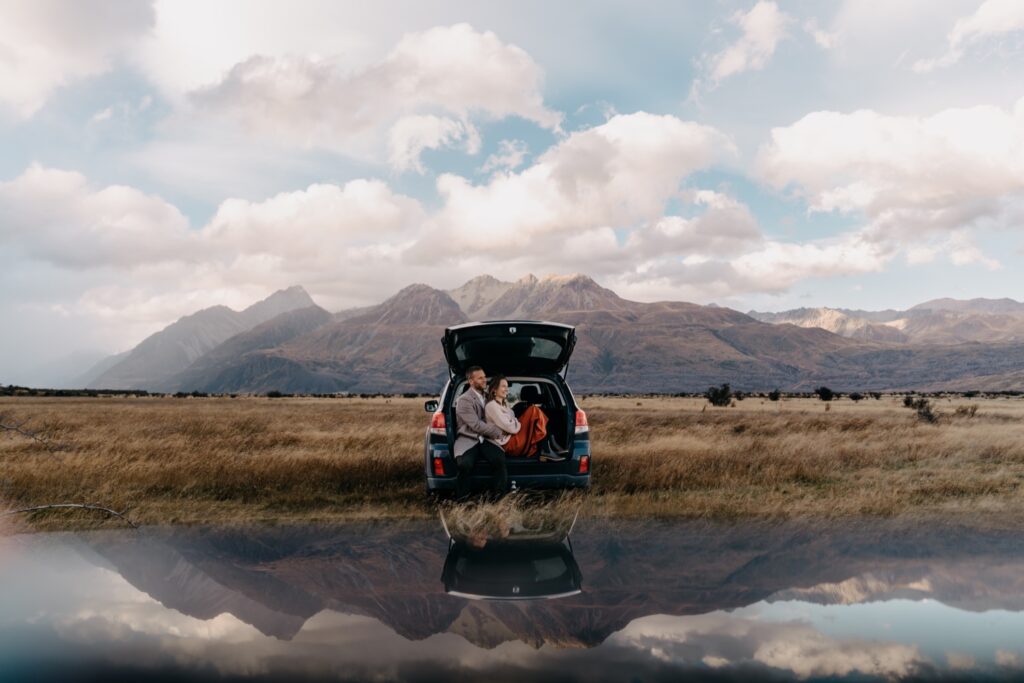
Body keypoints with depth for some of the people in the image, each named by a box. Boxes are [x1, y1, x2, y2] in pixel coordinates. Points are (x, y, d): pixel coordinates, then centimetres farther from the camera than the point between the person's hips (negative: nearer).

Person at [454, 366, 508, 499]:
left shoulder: (485, 396, 18)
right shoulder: (464, 400, -8)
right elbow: (476, 425, -14)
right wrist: (499, 432, -9)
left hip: (484, 438, 6)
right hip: (468, 440, -5)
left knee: (499, 458, -26)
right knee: (465, 463, -36)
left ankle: (500, 495, -14)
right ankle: (462, 498, -14)